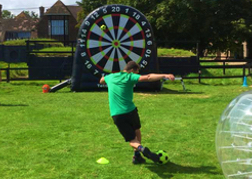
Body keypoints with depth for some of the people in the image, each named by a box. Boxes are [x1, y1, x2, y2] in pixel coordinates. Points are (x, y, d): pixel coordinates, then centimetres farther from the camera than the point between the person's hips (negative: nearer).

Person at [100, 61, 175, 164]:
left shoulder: (110, 77, 11)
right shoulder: (130, 77, -3)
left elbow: (101, 81, 34)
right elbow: (147, 77, -20)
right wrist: (165, 76, -24)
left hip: (116, 115, 3)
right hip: (130, 111, -3)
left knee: (132, 140, 5)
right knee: (137, 132, 26)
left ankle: (140, 148, -26)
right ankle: (137, 156, 22)